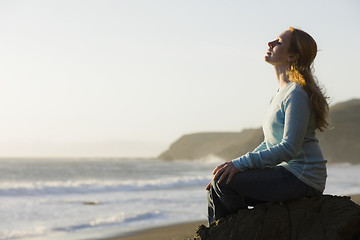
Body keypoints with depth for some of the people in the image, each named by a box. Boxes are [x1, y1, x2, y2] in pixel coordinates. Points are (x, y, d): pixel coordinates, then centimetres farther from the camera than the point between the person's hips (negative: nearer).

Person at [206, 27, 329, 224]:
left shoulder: (297, 94, -15)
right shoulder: (280, 94, 15)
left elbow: (289, 148, -22)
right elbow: (270, 144, 20)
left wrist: (240, 164, -22)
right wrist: (237, 165, 9)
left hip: (302, 178, -9)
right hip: (287, 173, 9)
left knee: (224, 183, -19)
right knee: (217, 185, 4)